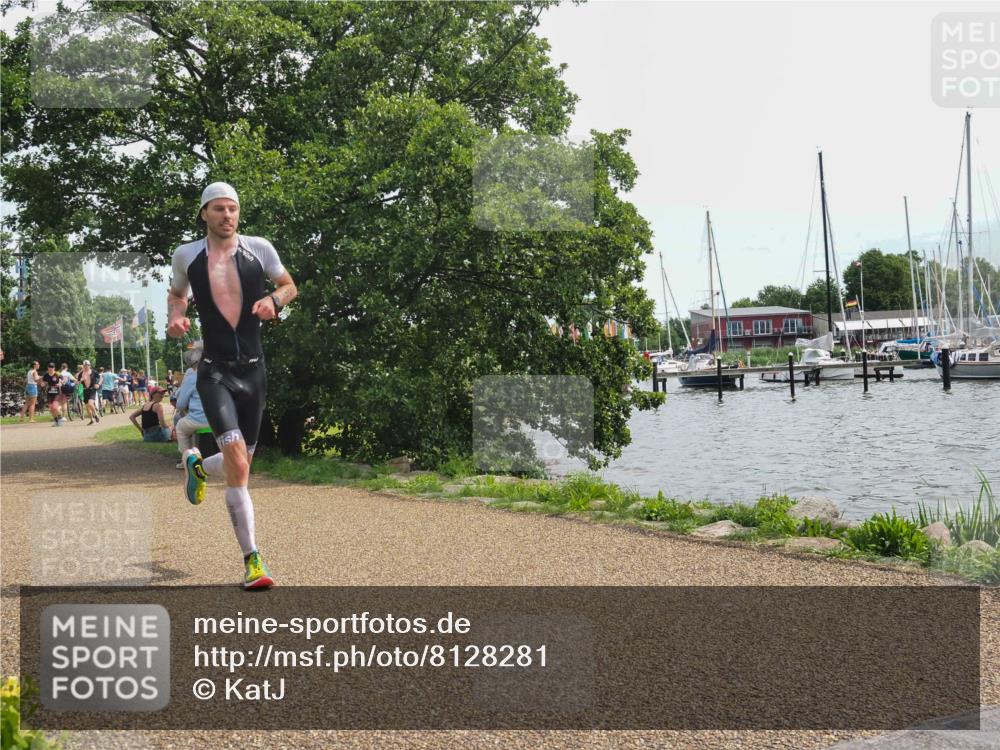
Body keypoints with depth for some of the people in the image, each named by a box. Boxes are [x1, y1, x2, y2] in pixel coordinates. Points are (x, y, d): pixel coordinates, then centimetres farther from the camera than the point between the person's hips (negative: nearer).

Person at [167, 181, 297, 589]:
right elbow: (176, 293, 20)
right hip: (215, 372, -3)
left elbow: (289, 285, 15)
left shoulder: (258, 248, 0)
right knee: (238, 463, -20)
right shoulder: (186, 255, 1)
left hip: (253, 370, 3)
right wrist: (174, 315, -2)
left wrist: (273, 300, -7)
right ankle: (252, 560, -14)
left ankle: (197, 465, 50)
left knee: (242, 461, 14)